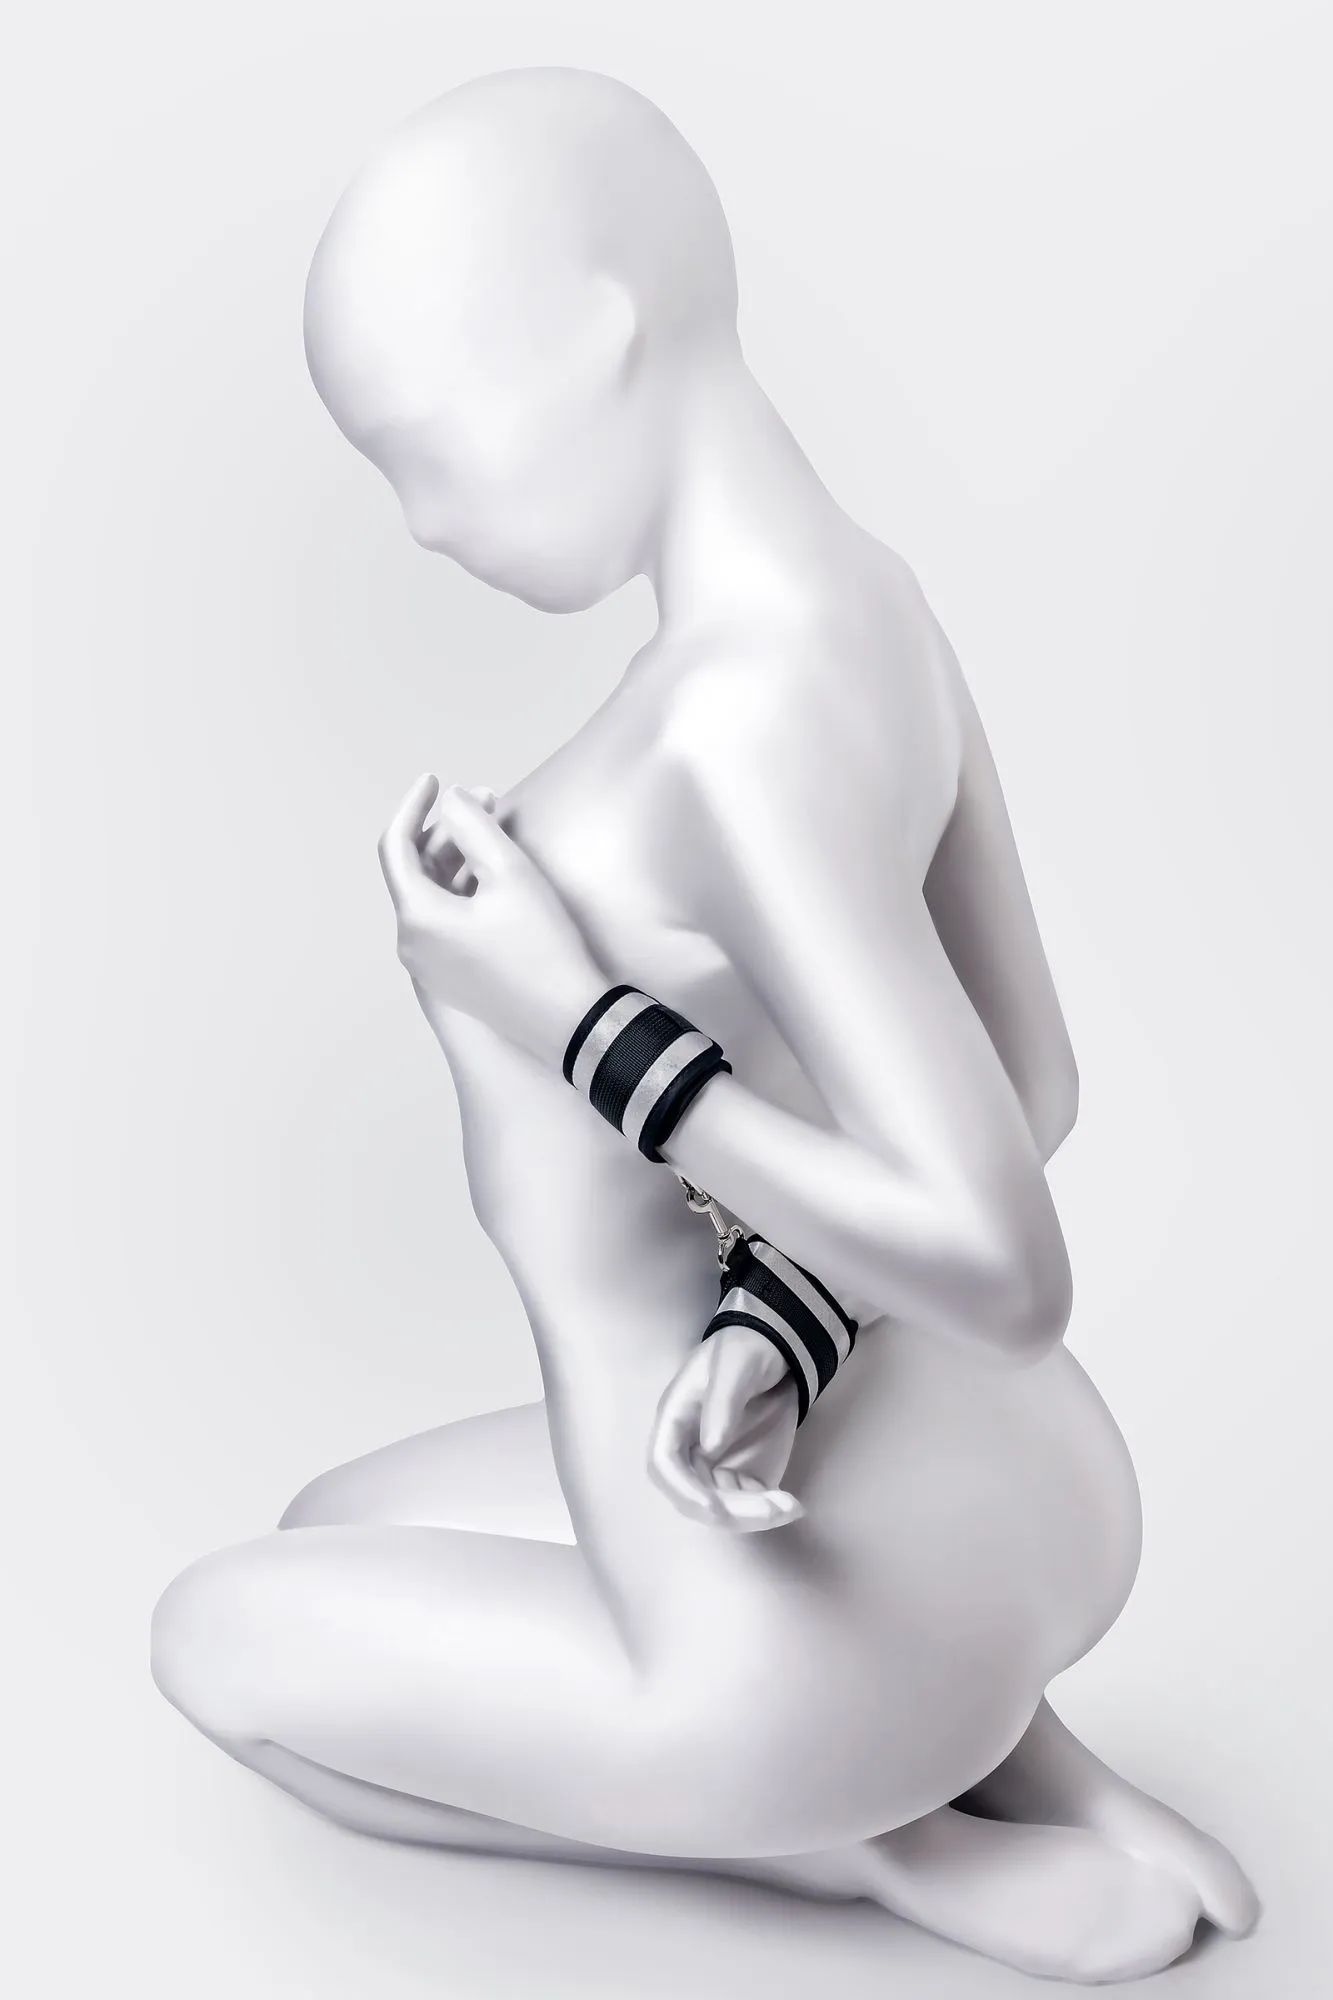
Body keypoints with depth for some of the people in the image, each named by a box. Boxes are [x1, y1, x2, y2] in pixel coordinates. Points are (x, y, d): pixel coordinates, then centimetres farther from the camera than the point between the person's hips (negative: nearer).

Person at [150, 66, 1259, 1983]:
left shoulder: (752, 722, -30)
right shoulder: (876, 605, -1)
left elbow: (1010, 1268, -32)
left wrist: (568, 1024, -25)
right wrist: (787, 1333, -8)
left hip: (839, 1667, -8)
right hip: (1019, 1524, 8)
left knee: (221, 1636, 19)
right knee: (338, 1533, 30)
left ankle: (903, 1846, 5)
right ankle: (1028, 1769, 12)